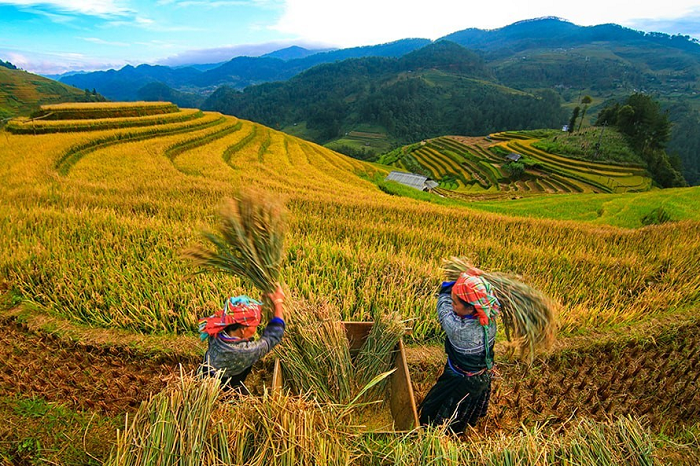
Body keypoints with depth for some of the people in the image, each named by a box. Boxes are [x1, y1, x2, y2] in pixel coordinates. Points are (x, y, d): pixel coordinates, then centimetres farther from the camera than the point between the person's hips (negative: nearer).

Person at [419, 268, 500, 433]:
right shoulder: (490, 317, -26)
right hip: (484, 378, 7)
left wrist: (460, 278, -20)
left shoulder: (458, 329, -43)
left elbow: (443, 299, -27)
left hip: (461, 383, -6)